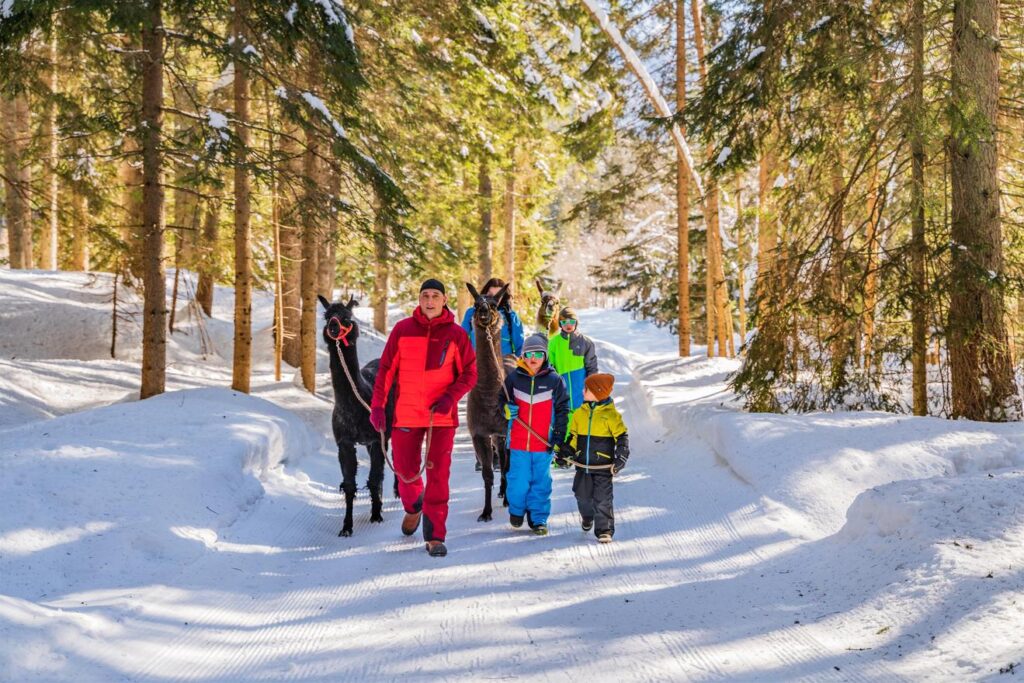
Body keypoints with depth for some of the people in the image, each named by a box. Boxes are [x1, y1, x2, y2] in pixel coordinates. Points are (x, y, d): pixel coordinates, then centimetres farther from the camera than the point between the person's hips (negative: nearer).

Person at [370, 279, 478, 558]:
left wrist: (450, 397, -13)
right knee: (405, 472, 10)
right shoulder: (402, 330, 1)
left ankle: (435, 536, 0)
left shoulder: (456, 334, -1)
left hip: (442, 416, -1)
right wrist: (377, 405, -2)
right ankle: (413, 507, 43)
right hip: (406, 414, 1)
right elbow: (386, 369, 4)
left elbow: (469, 374, 3)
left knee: (438, 475, -5)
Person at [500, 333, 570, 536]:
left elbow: (562, 410, 5)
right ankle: (516, 510, 28)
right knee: (518, 481, 3)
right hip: (517, 442, 0)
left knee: (541, 482, 5)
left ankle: (538, 518, 17)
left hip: (544, 443, 0)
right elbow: (502, 401, 15)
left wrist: (558, 438, 0)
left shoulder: (555, 381, 1)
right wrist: (507, 409, -9)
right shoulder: (513, 378, 3)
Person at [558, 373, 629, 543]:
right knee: (582, 496, 14)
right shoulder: (580, 413, 5)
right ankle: (588, 517, 42)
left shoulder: (611, 414, -8)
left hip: (603, 465, -5)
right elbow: (573, 436, 14)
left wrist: (621, 458, -14)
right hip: (583, 464, 5)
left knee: (603, 499, -6)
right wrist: (565, 453, 3)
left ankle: (604, 530, 2)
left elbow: (622, 437, -5)